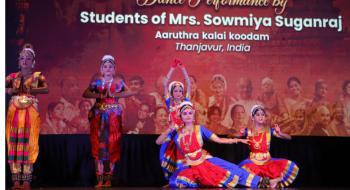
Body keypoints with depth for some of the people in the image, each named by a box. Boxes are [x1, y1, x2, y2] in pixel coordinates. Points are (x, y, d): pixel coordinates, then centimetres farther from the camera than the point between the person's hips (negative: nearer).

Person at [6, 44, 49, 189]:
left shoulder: (38, 76, 7)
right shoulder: (13, 76, 13)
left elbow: (46, 89, -11)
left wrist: (30, 90, -23)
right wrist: (9, 90, -19)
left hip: (31, 113, -2)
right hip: (14, 112, 2)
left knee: (28, 145, -5)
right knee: (14, 144, -3)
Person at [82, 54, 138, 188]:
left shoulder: (118, 82, 6)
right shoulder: (97, 81, 9)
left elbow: (132, 92, -8)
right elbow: (85, 94, -5)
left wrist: (113, 95, -15)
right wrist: (101, 95, -19)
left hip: (113, 116, -1)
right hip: (98, 116, 1)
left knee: (112, 146, -3)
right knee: (99, 146, -5)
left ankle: (108, 179, 3)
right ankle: (100, 180, -4)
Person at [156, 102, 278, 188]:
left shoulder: (199, 129, -1)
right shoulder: (176, 131, -3)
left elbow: (219, 140, -3)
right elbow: (158, 142, -7)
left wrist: (237, 140, -15)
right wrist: (169, 130, -23)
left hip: (204, 161, 0)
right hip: (187, 166, 0)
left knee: (230, 168, -13)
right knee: (176, 182, -29)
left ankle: (259, 181, -11)